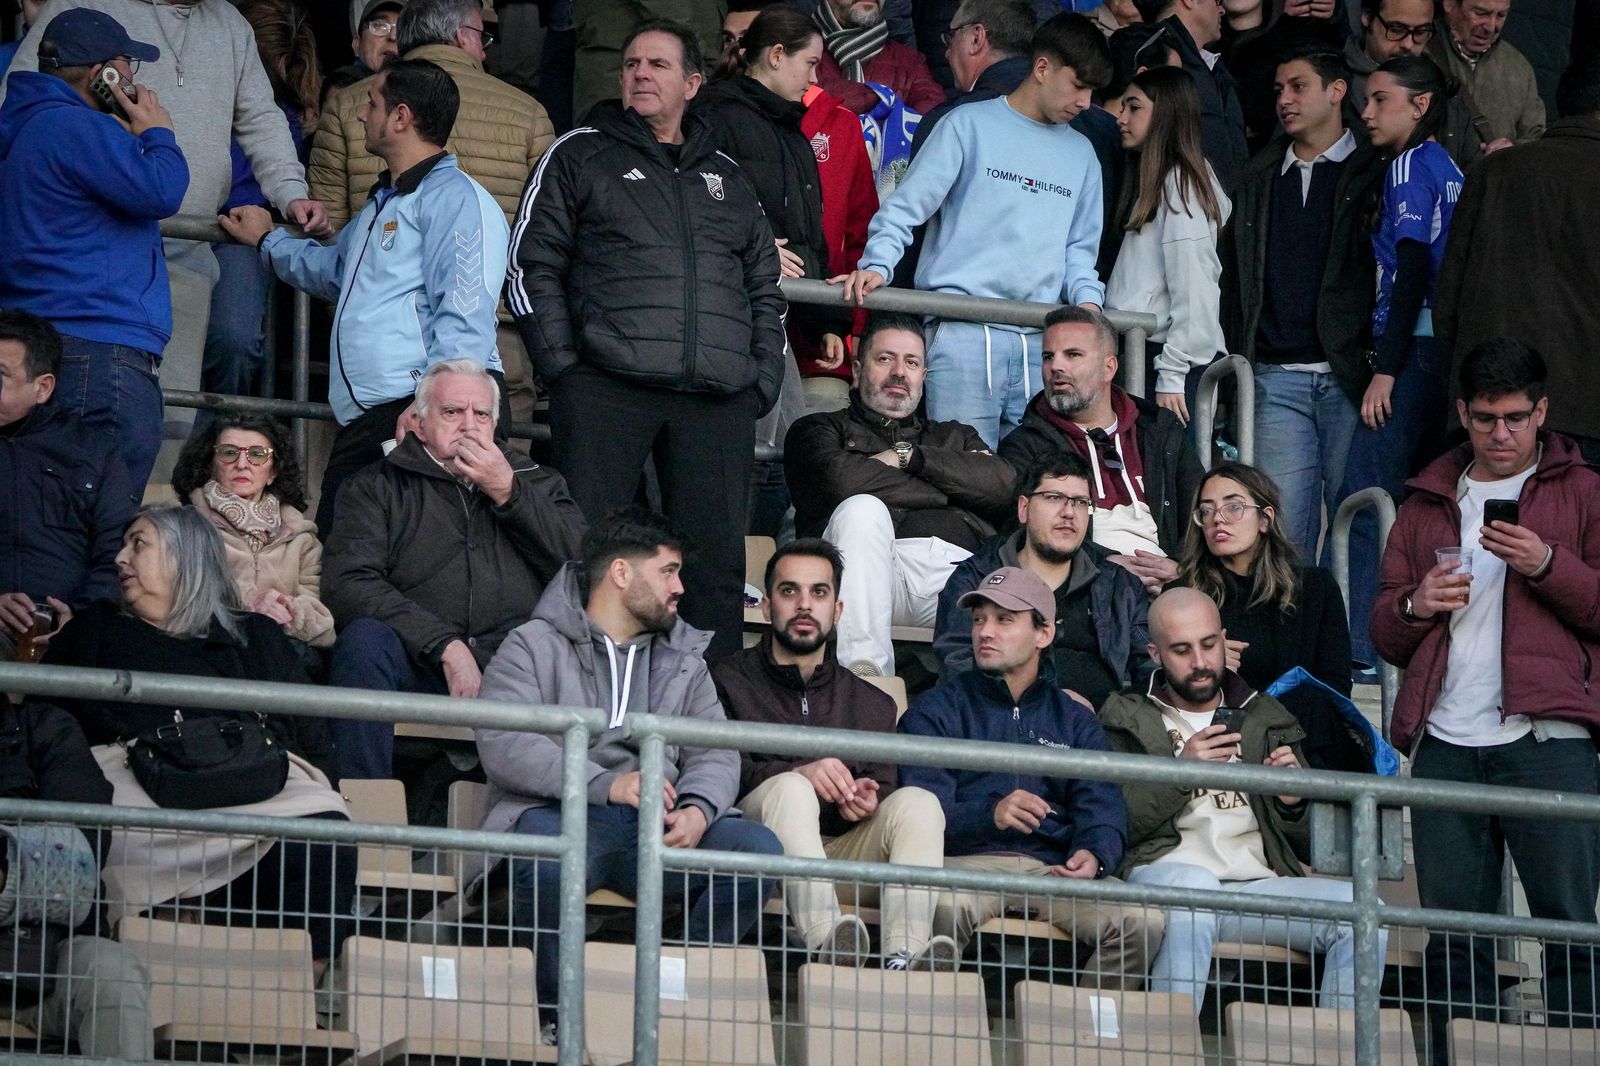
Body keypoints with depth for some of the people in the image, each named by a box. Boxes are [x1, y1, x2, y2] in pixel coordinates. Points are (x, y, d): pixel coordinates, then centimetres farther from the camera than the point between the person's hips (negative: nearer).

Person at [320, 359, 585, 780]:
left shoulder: (537, 484, 24)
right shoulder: (377, 488, 16)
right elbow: (346, 584, -3)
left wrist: (508, 493, 0)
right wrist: (446, 646, -12)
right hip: (422, 664, -1)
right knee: (364, 639, -32)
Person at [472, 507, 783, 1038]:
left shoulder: (684, 662, 27)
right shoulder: (532, 646, 9)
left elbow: (715, 753, 14)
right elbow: (502, 744, -7)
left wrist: (698, 807, -12)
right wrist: (605, 784, -20)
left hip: (659, 825, 4)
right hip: (561, 814, -4)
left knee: (759, 850, -24)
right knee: (547, 859, -41)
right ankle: (556, 1014, -17)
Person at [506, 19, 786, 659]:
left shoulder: (724, 177, 23)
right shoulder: (581, 157, 11)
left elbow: (765, 287, 24)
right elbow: (533, 265, 4)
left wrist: (764, 379, 10)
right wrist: (562, 364, -6)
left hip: (719, 400, 3)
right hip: (607, 389, -3)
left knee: (717, 558, 1)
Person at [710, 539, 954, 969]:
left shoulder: (873, 705, 25)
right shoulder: (728, 682, 12)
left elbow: (884, 788, 15)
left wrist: (866, 801, -10)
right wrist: (798, 773, -19)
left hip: (842, 854, 3)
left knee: (918, 802, -22)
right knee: (790, 789, -33)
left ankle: (904, 954, -46)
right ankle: (825, 940, -55)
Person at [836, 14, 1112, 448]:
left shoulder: (1081, 154, 21)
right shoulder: (969, 126, 5)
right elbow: (906, 207, 1)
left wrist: (1087, 297, 3)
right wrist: (877, 265, -16)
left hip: (1042, 341, 5)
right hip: (964, 332, -5)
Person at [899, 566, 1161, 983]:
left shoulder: (1076, 722, 24)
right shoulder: (935, 711, 15)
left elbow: (1103, 808, 9)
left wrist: (1094, 855, -16)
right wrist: (990, 815, -23)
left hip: (1054, 868, 3)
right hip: (967, 861, -3)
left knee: (1143, 923, -25)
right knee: (945, 907, -40)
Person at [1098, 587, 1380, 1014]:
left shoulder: (1266, 719, 25)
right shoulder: (1127, 719, 15)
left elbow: (1305, 842, 23)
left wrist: (1292, 803, 0)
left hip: (1257, 882, 4)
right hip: (1162, 875, -4)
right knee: (1193, 884, -40)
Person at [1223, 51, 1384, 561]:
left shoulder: (1373, 172, 4)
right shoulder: (1259, 178, 17)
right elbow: (1235, 281, 18)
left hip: (1350, 377, -3)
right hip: (1277, 379, 4)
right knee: (1282, 524, -1)